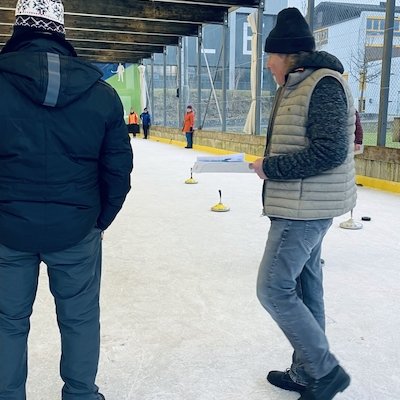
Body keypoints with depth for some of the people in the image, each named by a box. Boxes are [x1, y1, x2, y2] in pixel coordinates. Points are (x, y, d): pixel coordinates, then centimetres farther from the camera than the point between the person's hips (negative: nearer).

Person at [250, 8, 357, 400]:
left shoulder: (324, 85, -16)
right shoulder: (297, 86, 14)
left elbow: (330, 151, -24)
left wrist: (271, 167, -18)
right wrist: (270, 164, 3)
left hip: (306, 209, -10)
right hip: (303, 206, 10)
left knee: (274, 288, -5)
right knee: (303, 287, 16)